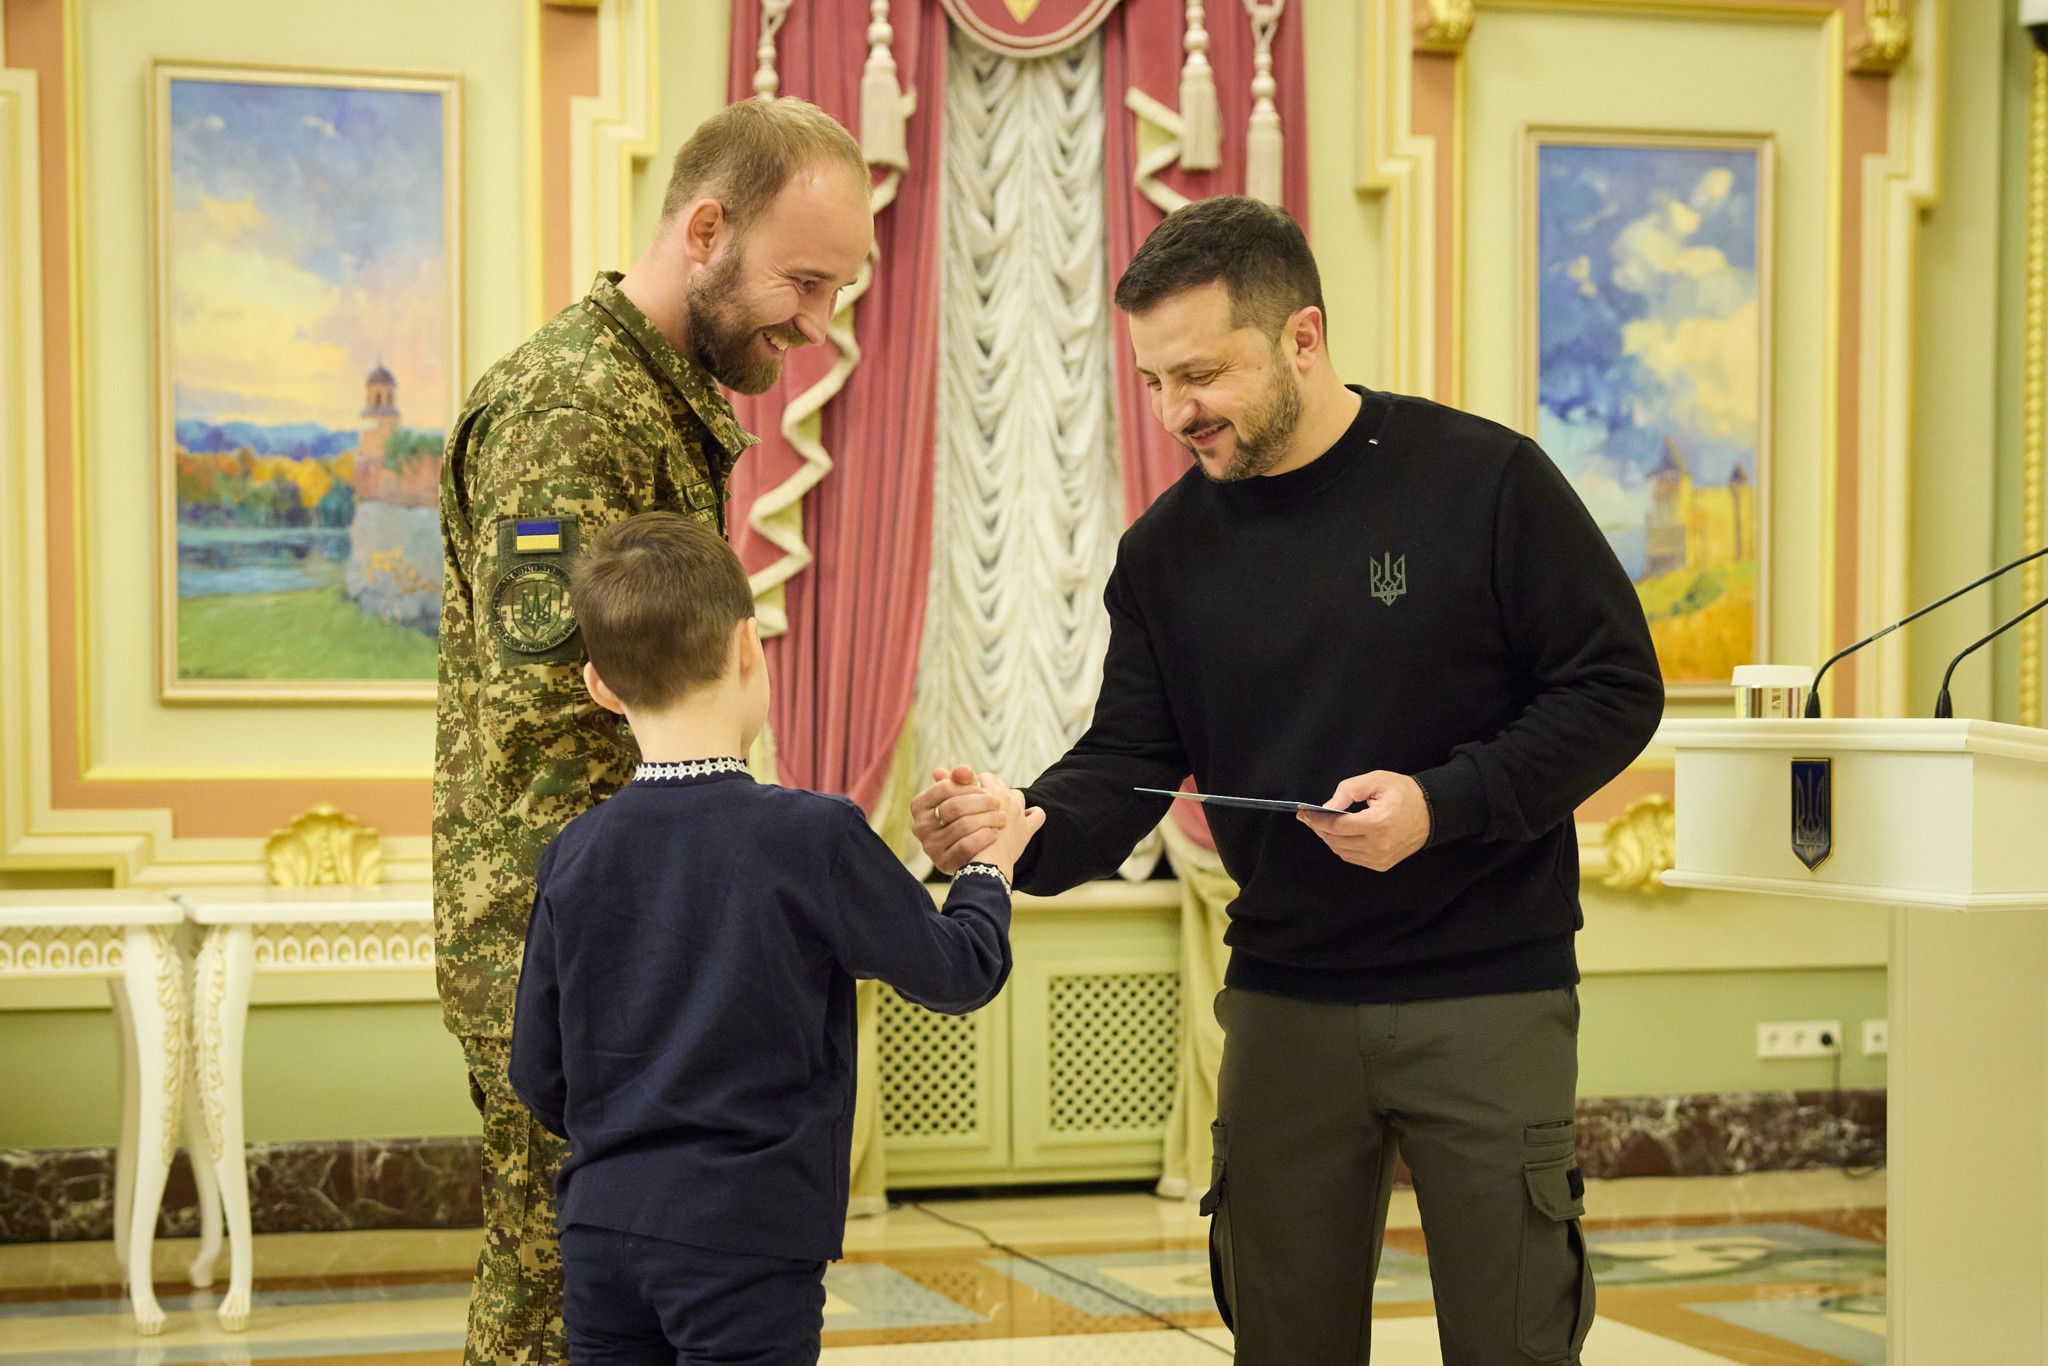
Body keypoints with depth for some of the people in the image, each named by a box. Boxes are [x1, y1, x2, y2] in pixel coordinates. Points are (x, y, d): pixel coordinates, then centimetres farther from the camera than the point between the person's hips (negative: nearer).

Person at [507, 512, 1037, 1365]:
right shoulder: (815, 838, -12)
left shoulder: (576, 854, 0)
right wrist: (989, 868, 20)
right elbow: (958, 973, 0)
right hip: (746, 1241, -4)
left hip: (601, 1232, 5)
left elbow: (538, 1074, 7)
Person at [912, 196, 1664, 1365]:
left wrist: (1443, 803, -20)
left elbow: (1615, 689, -7)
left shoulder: (1484, 481, -9)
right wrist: (1027, 828, -18)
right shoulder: (1168, 547, 4)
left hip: (1488, 997, -4)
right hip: (1284, 998, 4)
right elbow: (1129, 759, 4)